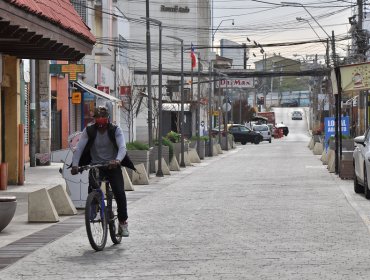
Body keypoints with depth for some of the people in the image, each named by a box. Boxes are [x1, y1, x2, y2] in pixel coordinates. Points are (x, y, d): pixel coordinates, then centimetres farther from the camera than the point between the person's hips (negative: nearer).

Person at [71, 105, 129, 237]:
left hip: (113, 166, -1)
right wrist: (75, 165, -33)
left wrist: (117, 160, -46)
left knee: (119, 193, -15)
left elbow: (122, 147, -24)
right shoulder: (89, 131, -6)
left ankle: (123, 222, 1)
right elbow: (79, 148, -15)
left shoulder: (115, 130, -9)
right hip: (95, 165, 1)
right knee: (92, 189, -26)